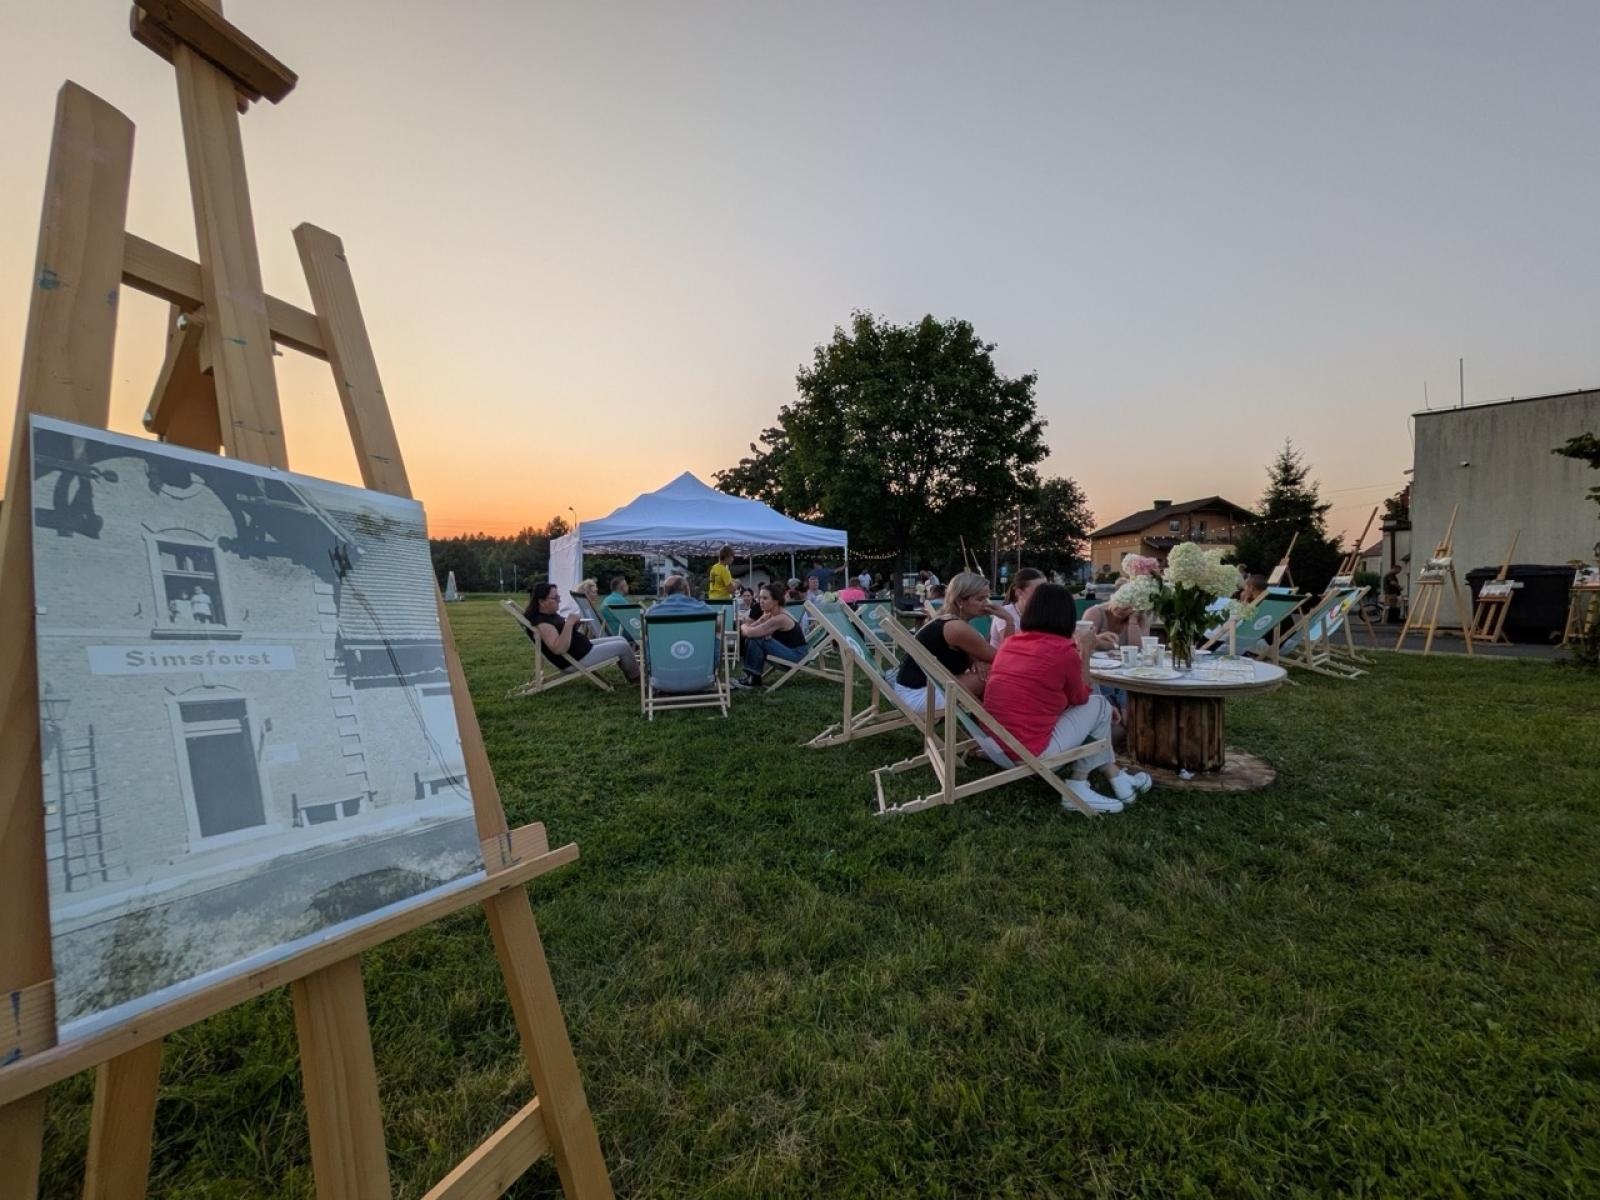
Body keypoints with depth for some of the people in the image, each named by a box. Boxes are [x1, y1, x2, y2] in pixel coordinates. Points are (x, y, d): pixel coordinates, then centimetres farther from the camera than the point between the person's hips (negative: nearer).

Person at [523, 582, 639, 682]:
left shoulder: (550, 614, 5)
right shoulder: (541, 622, -26)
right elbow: (559, 649, -37)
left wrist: (575, 624, -2)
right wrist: (569, 623, -35)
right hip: (575, 660, -11)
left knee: (622, 640, 14)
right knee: (623, 646, -5)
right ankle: (636, 677, 17)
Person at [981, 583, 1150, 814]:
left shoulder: (1010, 642, 7)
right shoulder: (1064, 650, -10)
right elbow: (1080, 698, 8)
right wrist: (1085, 653, 17)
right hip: (1029, 753, -7)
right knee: (1099, 705, 12)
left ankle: (1115, 777, 30)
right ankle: (1077, 787, 21)